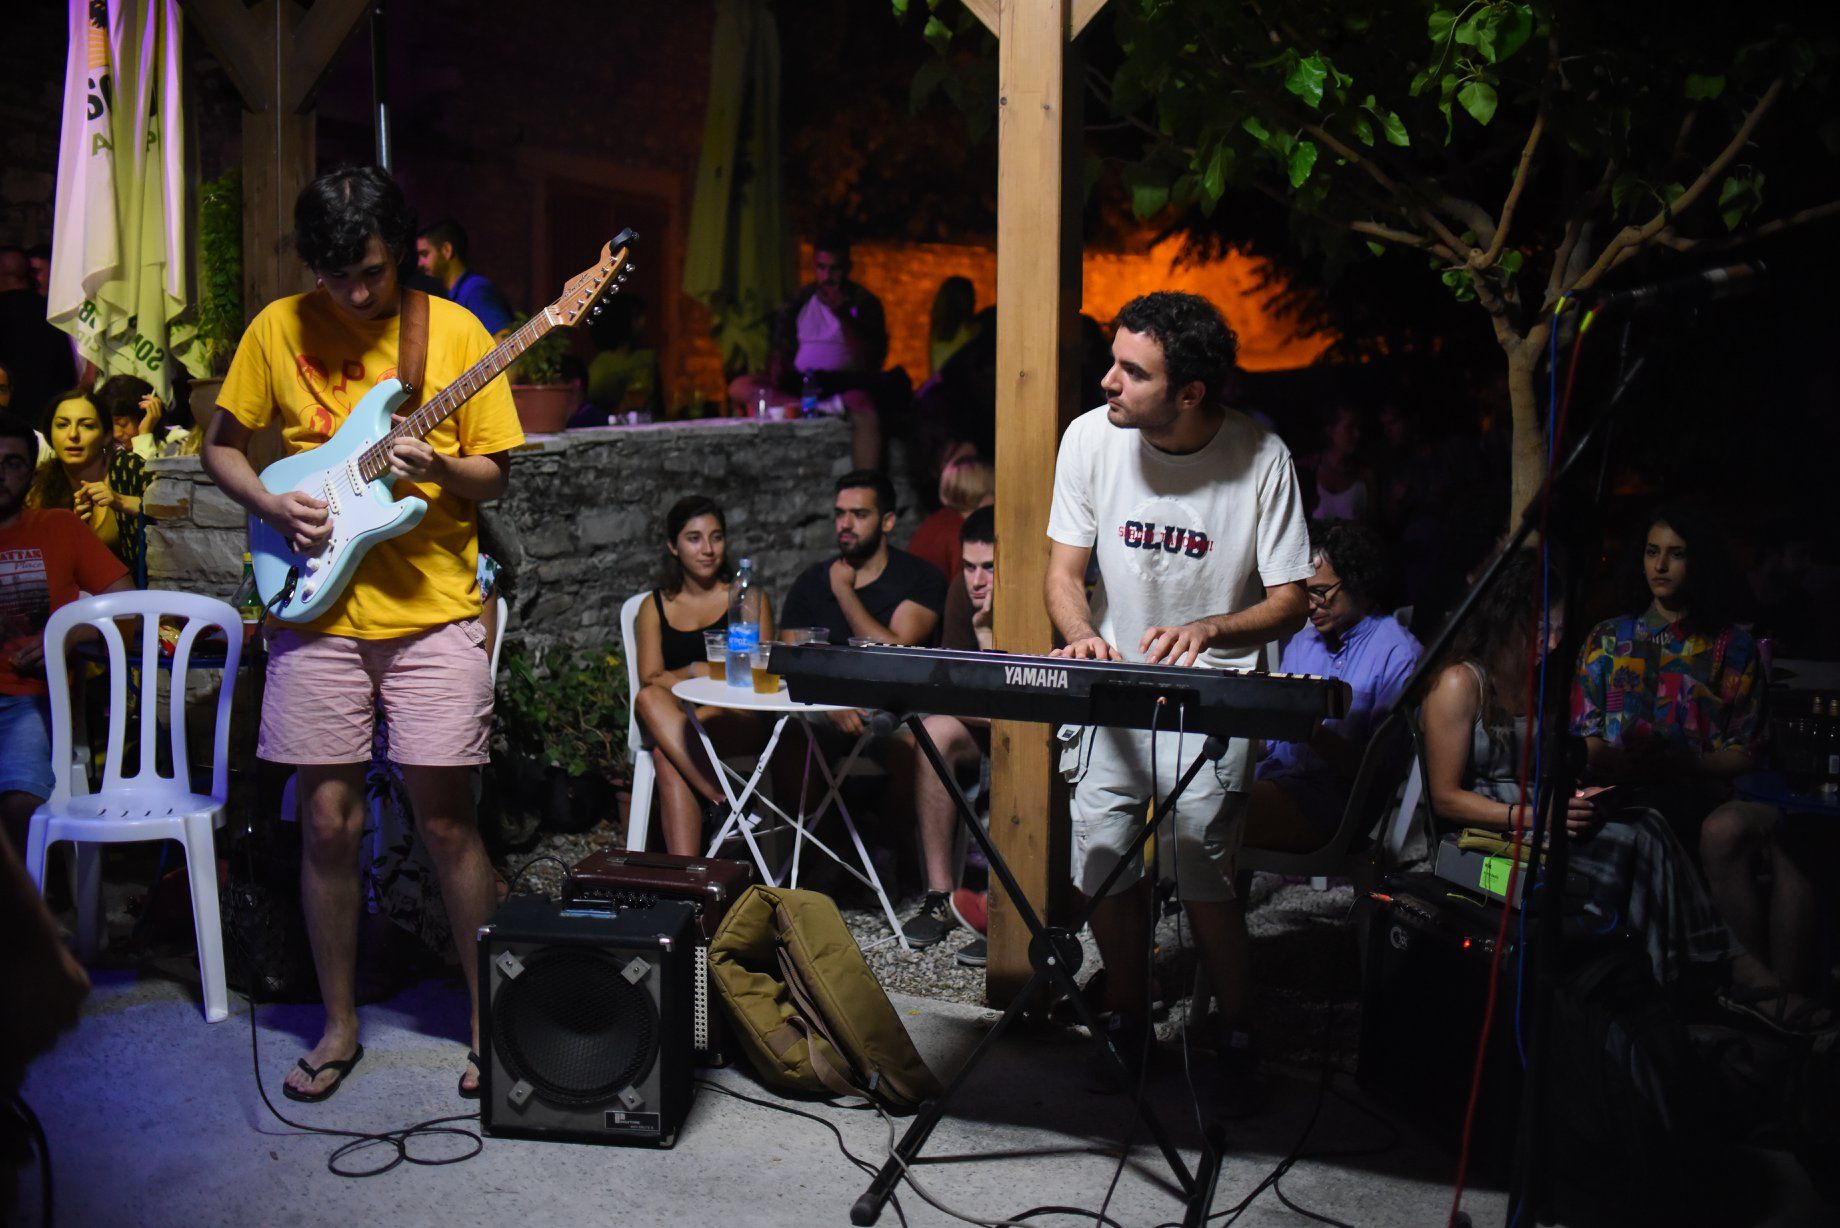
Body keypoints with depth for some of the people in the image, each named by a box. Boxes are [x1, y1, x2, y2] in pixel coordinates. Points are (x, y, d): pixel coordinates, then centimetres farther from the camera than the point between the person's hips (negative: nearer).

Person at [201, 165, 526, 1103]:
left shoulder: (455, 332, 0)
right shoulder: (278, 329, 5)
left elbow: (496, 474, 3)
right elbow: (220, 447, 13)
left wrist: (440, 470, -18)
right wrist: (273, 505, -6)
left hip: (433, 611, -2)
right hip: (317, 610, 2)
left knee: (446, 821, 0)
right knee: (329, 823, 6)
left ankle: (492, 1018, 16)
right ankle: (339, 1025, 23)